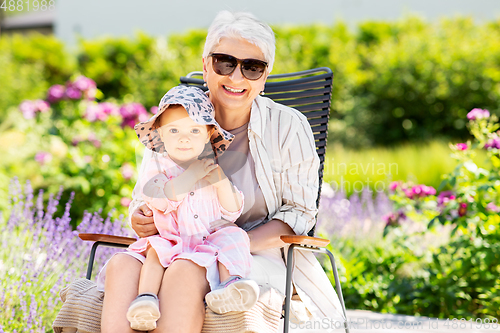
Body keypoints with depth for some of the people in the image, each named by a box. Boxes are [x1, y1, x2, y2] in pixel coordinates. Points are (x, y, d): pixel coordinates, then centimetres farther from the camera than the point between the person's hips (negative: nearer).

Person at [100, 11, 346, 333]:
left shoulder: (288, 127, -3)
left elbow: (298, 213, -2)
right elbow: (144, 199, 14)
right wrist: (142, 218, -12)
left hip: (258, 256, -3)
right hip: (179, 254, 3)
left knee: (185, 272, -36)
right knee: (121, 266, -30)